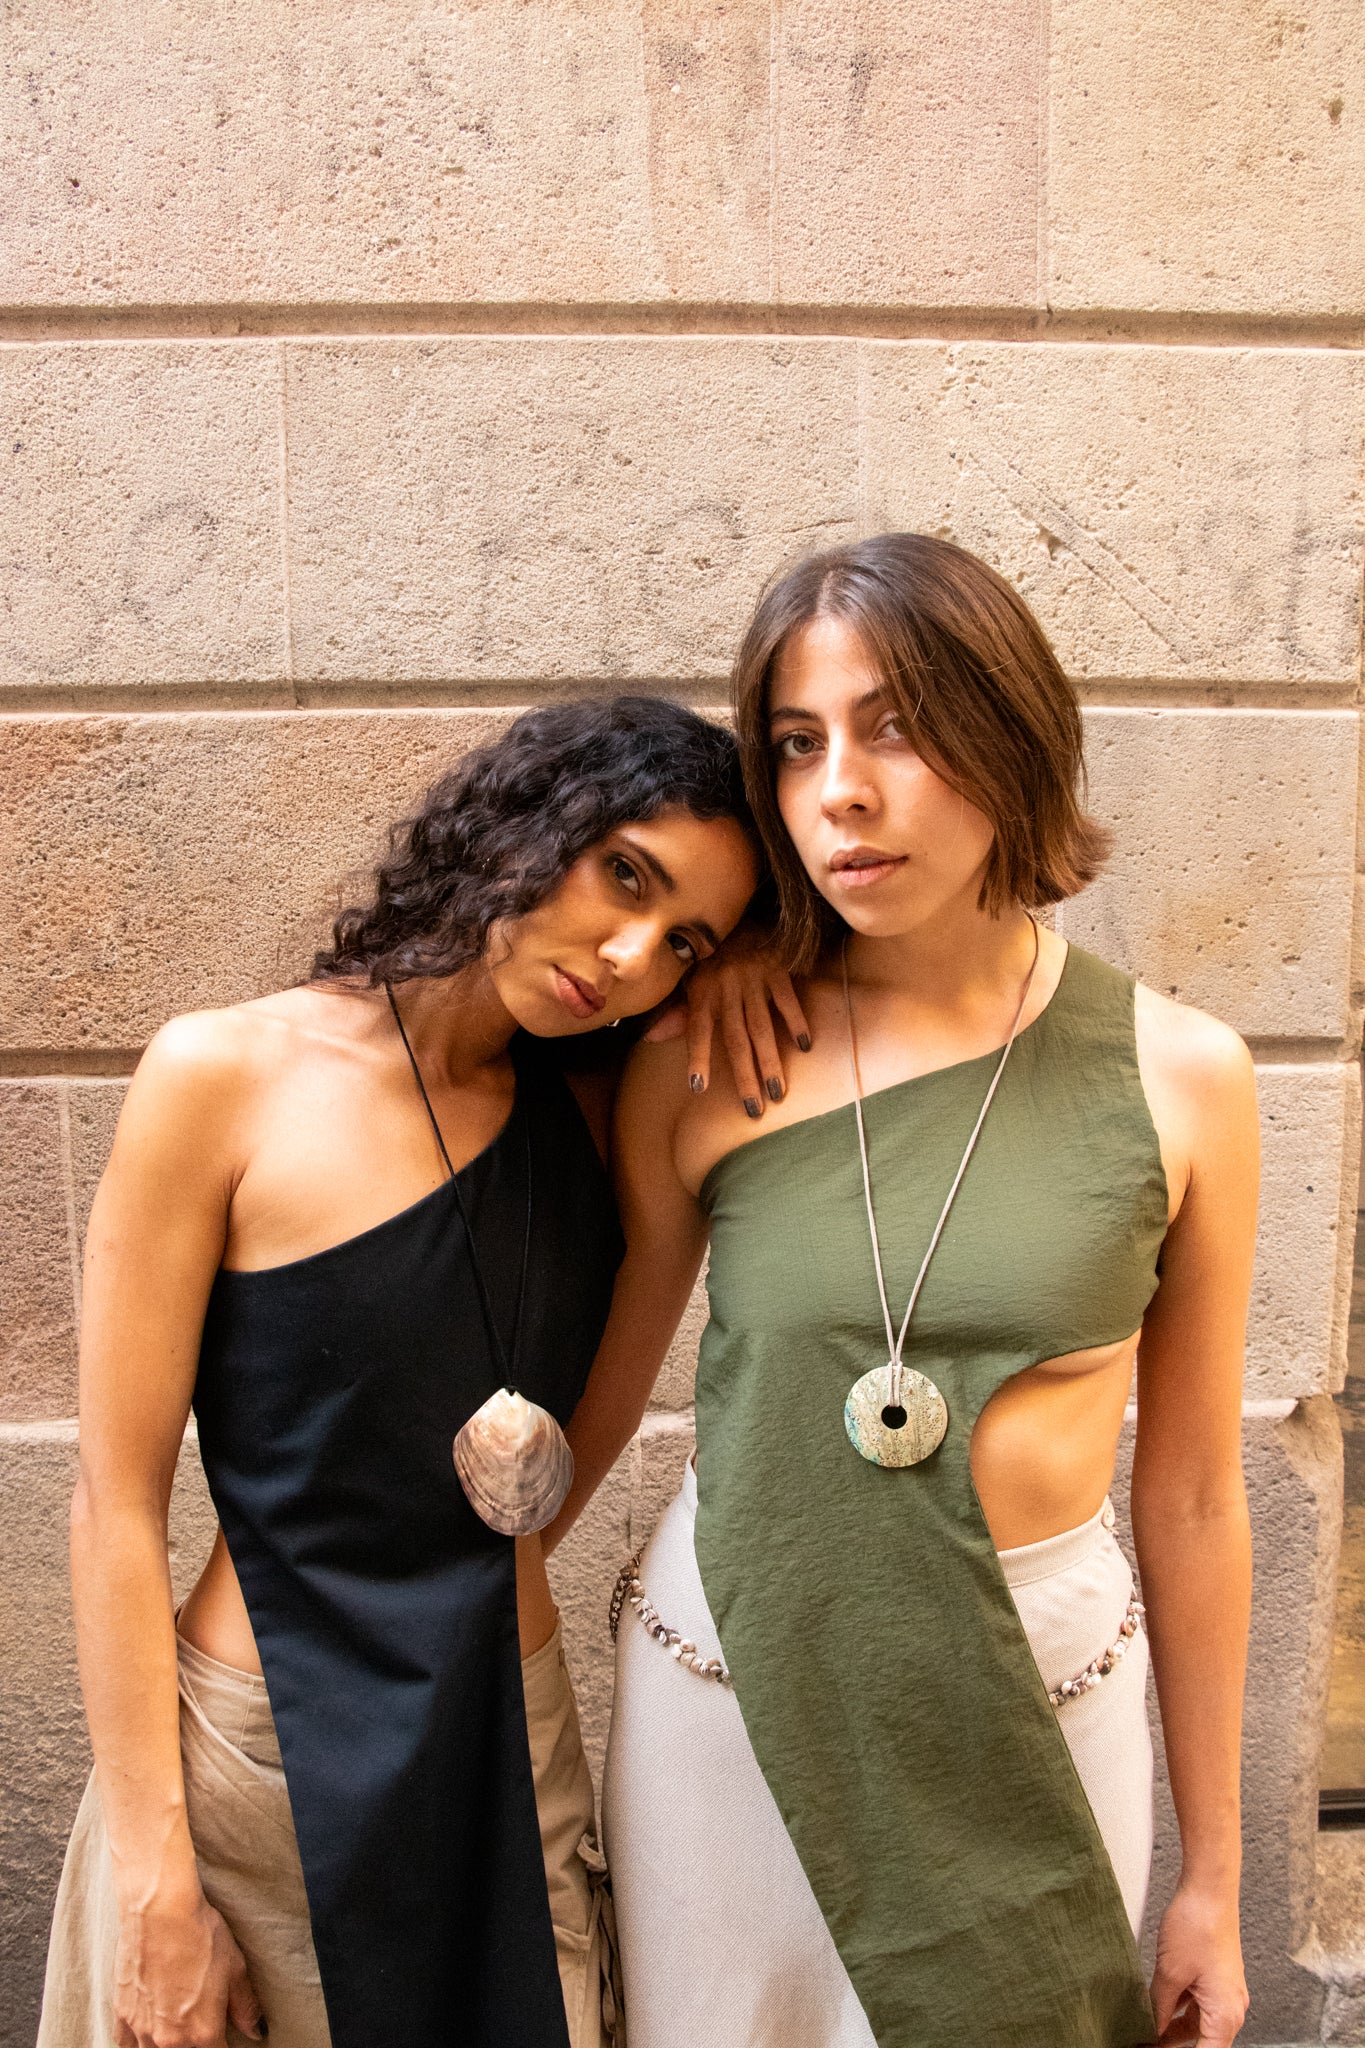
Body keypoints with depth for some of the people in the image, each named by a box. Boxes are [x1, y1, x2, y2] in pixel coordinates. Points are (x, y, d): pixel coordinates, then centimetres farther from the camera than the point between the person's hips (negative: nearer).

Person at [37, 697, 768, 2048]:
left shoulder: (592, 1112, -2)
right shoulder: (228, 1078, -15)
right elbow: (117, 1504, -12)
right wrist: (154, 1880, -10)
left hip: (522, 1748, 4)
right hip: (267, 1767, -4)